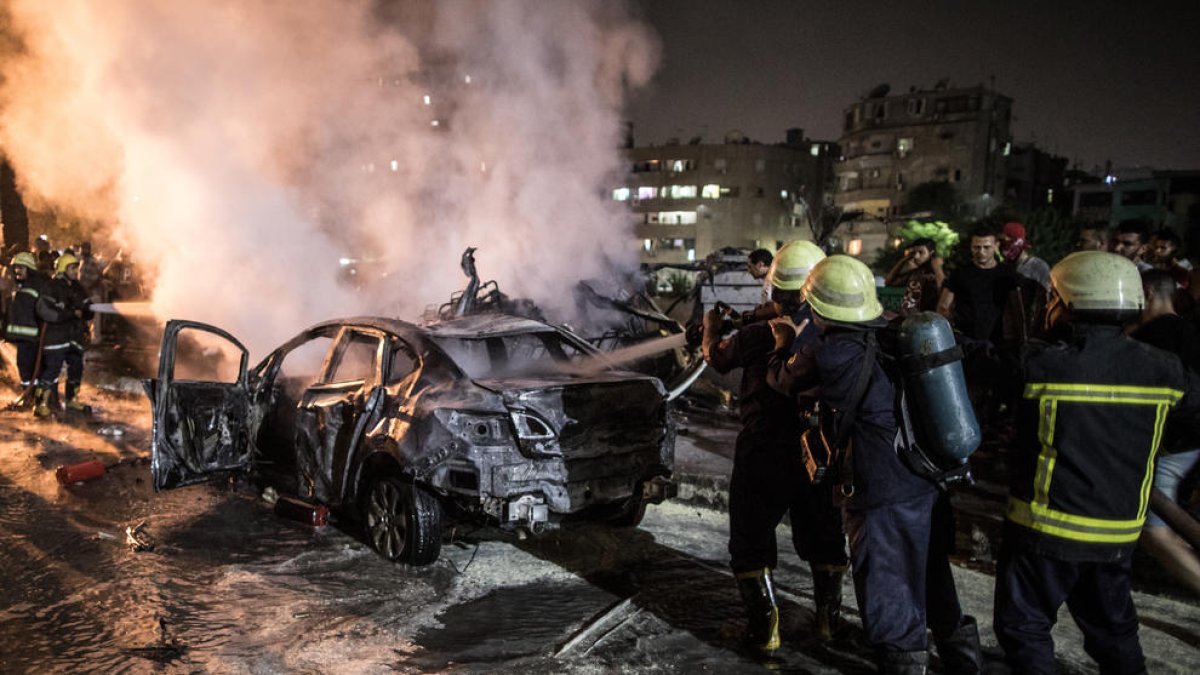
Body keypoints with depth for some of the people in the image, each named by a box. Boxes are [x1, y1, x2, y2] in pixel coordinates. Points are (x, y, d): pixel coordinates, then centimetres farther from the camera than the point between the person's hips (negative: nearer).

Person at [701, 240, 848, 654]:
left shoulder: (756, 336, -15)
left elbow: (717, 358, 3)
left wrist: (711, 327, 26)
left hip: (763, 455, -3)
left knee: (751, 541, 11)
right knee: (823, 537, 21)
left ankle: (764, 628, 13)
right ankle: (828, 616, 34)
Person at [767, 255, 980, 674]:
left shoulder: (833, 355, -18)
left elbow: (782, 379, 1)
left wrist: (785, 343, 20)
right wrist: (806, 338, 27)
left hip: (881, 497, -7)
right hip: (929, 483, 7)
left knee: (888, 596, 10)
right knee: (932, 580, 25)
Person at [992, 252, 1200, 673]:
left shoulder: (1040, 363, -19)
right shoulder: (1159, 368, -4)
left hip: (1048, 528, -5)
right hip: (1118, 534, 6)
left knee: (1025, 627, 10)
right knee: (1113, 629, 23)